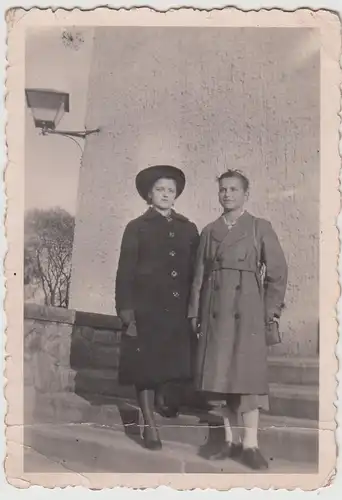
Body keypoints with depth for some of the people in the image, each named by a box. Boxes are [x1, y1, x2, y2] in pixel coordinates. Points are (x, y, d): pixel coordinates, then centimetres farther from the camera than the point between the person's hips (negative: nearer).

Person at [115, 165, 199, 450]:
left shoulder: (188, 228, 10)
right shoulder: (137, 228, 2)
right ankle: (150, 424, 12)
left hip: (178, 310, 3)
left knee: (171, 360, 10)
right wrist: (127, 314, -9)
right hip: (147, 309, -3)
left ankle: (160, 398, 41)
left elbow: (195, 271, 8)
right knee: (146, 365, 0)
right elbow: (125, 273, -2)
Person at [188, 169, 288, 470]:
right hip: (215, 309, 3)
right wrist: (195, 312, 6)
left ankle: (250, 444, 0)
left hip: (248, 309, -3)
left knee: (248, 372, -7)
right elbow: (199, 275, 13)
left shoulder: (261, 228, 5)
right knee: (220, 374, 3)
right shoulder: (209, 231, 14)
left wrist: (271, 312, -4)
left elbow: (278, 272, 2)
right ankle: (231, 441, 13)